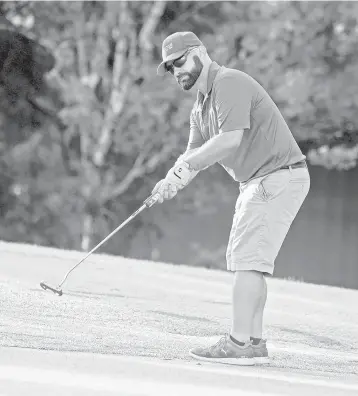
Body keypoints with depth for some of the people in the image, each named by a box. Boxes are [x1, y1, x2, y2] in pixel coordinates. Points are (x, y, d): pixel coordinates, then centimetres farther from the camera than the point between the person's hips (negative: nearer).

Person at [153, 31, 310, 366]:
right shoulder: (201, 106, 17)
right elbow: (194, 153, 9)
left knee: (248, 258, -13)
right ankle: (254, 343, 17)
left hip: (280, 176, -11)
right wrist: (171, 182, -12)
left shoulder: (229, 83, -15)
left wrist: (184, 167, -23)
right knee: (243, 259, 12)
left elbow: (231, 139, -27)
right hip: (256, 182, 11)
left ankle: (238, 344, -13)